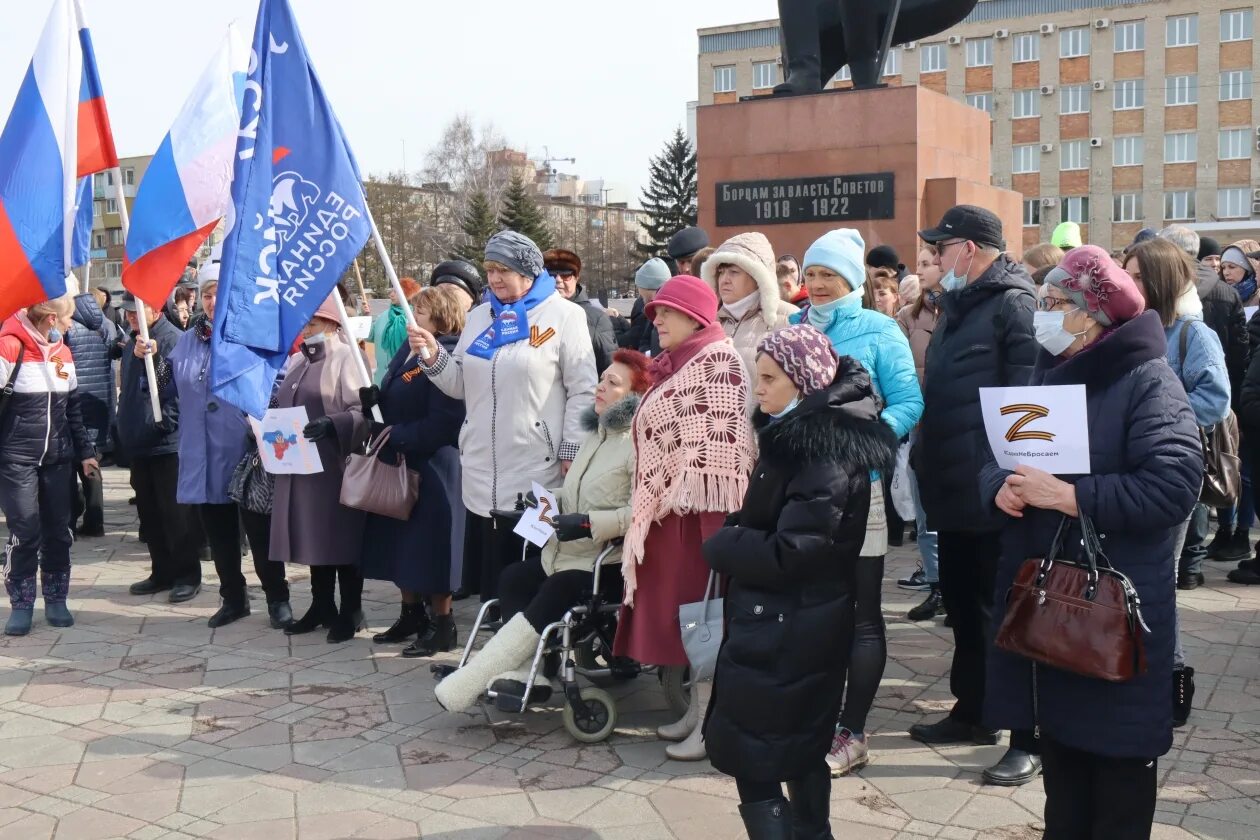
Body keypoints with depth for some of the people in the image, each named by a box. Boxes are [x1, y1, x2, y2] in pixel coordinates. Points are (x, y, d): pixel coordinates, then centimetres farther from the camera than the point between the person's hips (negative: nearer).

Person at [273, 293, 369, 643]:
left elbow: (363, 411, -15)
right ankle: (321, 607, 22)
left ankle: (351, 612, 9)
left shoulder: (346, 357, -7)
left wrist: (332, 425, -29)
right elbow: (284, 407, 25)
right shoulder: (296, 361, 16)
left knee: (340, 536, -1)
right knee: (313, 536, 12)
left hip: (335, 463, -7)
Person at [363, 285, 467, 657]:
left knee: (428, 544, -1)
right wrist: (372, 402, 1)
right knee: (400, 542, 15)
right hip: (397, 463, 9)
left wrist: (395, 435, -19)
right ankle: (411, 613, 30)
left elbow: (441, 423, -23)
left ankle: (442, 623, 13)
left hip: (431, 467, -9)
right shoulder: (409, 350, 11)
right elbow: (389, 401, 20)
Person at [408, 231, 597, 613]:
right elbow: (461, 386, 15)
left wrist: (572, 452, -10)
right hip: (483, 471, 5)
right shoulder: (480, 316, 15)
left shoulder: (564, 315, -2)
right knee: (491, 571, 9)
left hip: (539, 470, -5)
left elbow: (583, 391, -6)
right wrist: (432, 356, -2)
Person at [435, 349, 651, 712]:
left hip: (608, 563, -10)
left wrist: (589, 524, -26)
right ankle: (528, 672, -15)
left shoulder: (640, 441, -13)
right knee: (513, 578, -10)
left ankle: (467, 685, -22)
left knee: (547, 601, -25)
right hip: (569, 551, 10)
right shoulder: (596, 434, 18)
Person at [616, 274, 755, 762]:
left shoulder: (719, 359, -10)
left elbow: (720, 436, -18)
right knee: (680, 607, 13)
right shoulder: (673, 365, 18)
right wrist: (650, 505, 19)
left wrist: (684, 494, -22)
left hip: (698, 505, -9)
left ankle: (713, 722, 4)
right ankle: (697, 709, 22)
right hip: (668, 508, 9)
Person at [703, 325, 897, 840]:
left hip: (784, 631, -10)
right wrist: (737, 537, 0)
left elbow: (788, 554, -25)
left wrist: (720, 544, -11)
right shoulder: (799, 434, 9)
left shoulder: (826, 453, -21)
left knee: (752, 761, -3)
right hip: (795, 625, 10)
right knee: (799, 751, 20)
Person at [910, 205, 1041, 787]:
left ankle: (1029, 740, 9)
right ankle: (971, 712, 33)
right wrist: (924, 456, 16)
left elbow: (1027, 396, -20)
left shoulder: (1013, 304, -13)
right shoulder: (957, 306, 17)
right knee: (961, 604, 18)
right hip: (952, 490, 9)